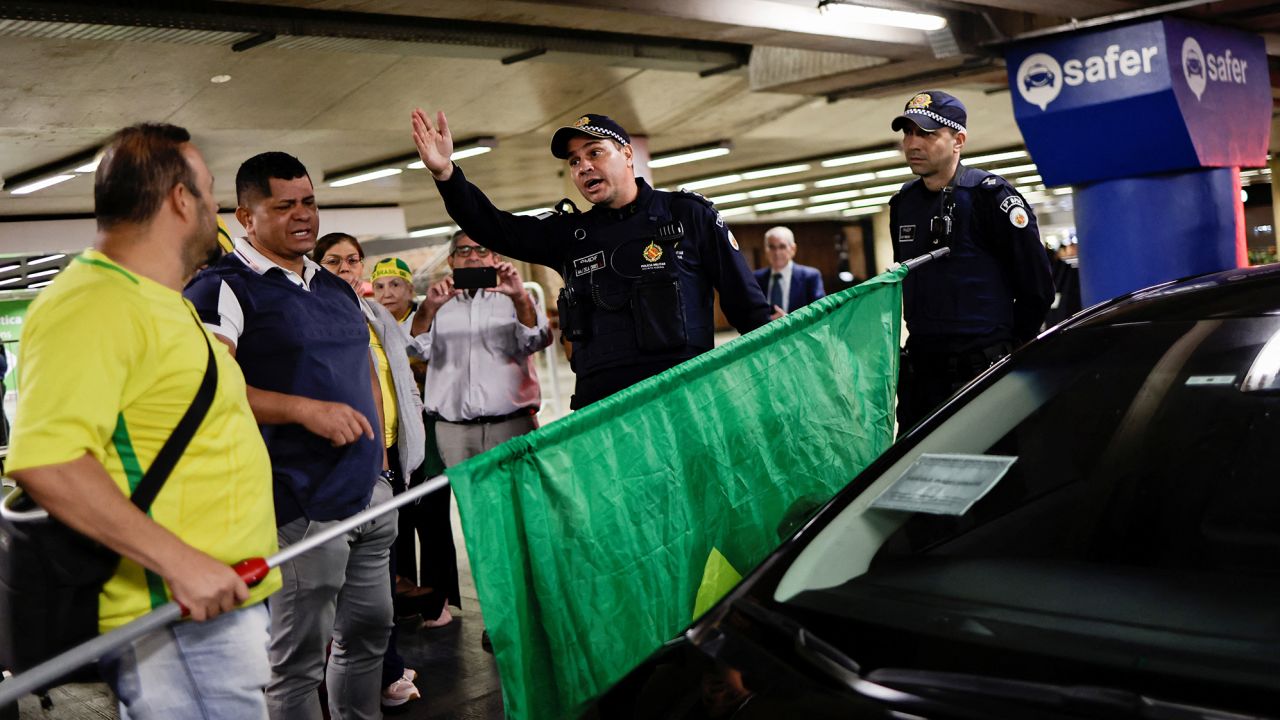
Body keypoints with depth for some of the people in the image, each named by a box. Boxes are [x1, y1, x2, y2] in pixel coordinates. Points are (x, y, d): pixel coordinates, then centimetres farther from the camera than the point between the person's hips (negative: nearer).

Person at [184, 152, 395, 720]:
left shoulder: (336, 288, 16)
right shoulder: (224, 289, -8)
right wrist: (305, 409, -26)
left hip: (371, 496, 8)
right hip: (302, 507, -8)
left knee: (369, 633, 17)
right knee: (298, 661, 2)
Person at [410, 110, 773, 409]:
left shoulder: (688, 215, 5)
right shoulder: (570, 234, 15)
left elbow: (747, 302, 6)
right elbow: (493, 228, 9)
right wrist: (445, 173, -5)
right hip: (598, 406, 3)